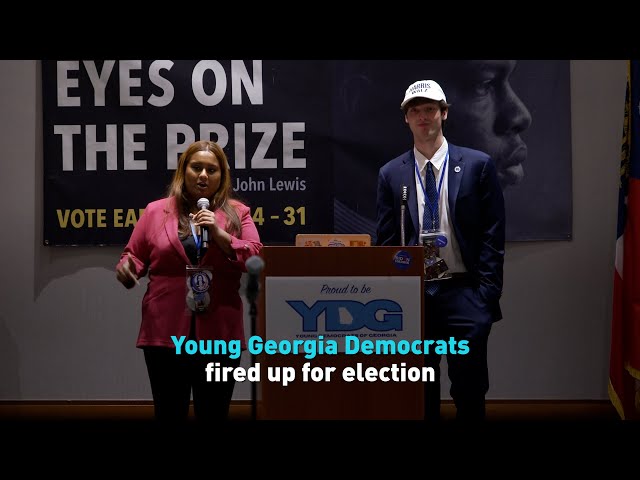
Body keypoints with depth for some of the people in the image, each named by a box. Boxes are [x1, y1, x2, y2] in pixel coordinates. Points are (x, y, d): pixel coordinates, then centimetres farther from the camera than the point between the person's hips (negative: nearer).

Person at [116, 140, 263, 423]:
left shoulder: (238, 213, 8)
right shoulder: (156, 211, 8)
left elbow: (257, 261, -1)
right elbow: (134, 257, 11)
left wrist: (220, 234, -12)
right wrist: (125, 269, -12)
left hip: (219, 334, 0)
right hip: (166, 333, 0)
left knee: (214, 416, 10)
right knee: (169, 416, 7)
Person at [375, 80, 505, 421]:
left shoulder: (477, 165, 1)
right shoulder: (390, 174, 6)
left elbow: (493, 234, 0)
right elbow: (386, 241, 8)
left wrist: (486, 292, -6)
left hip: (464, 291, -1)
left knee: (470, 388, 2)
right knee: (419, 389, 8)